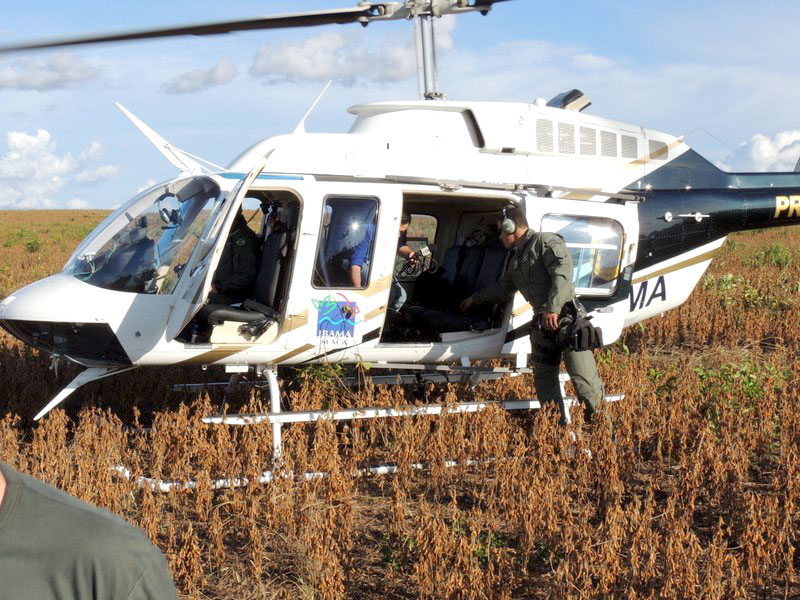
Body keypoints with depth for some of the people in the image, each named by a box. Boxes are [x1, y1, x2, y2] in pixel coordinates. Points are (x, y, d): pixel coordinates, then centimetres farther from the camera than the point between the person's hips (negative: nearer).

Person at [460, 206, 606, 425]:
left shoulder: (546, 242, -5)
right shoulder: (516, 260, 24)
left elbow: (563, 274, -19)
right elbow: (502, 289, 40)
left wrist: (553, 308, -28)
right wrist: (475, 299, 47)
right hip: (542, 324, 9)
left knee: (582, 375, -12)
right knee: (544, 379, 8)